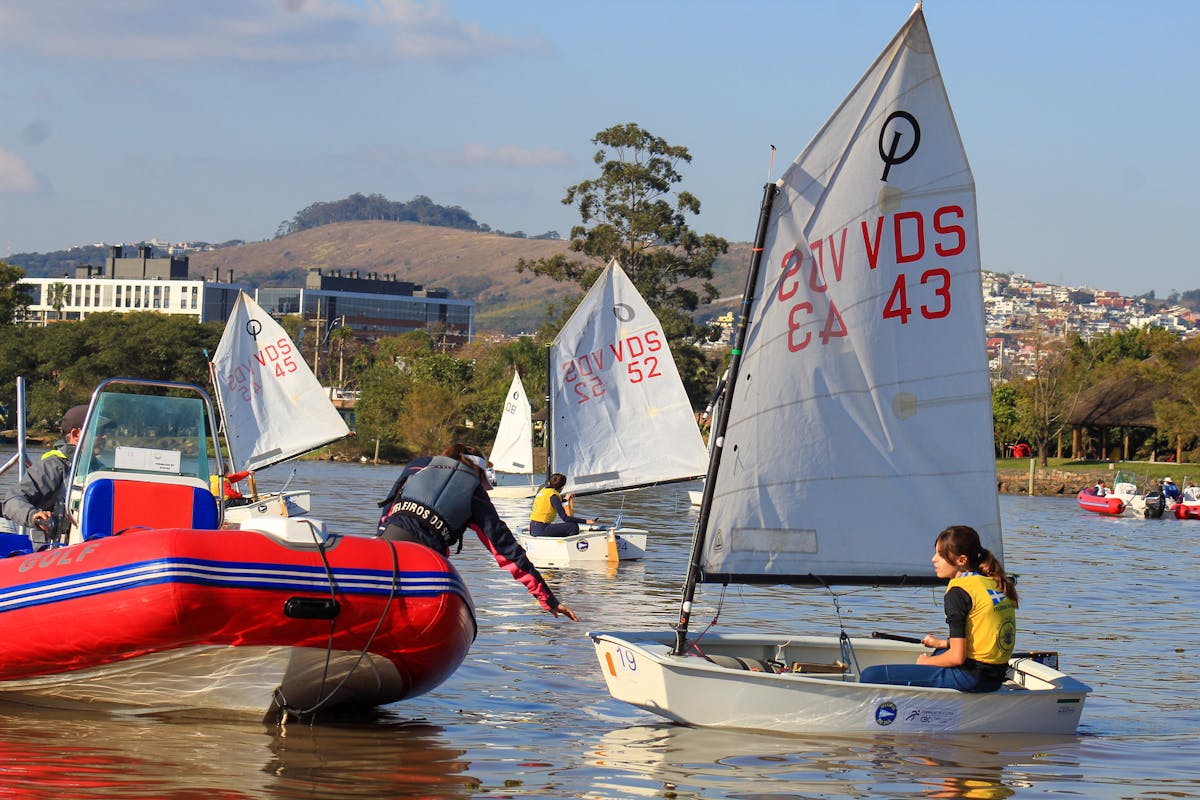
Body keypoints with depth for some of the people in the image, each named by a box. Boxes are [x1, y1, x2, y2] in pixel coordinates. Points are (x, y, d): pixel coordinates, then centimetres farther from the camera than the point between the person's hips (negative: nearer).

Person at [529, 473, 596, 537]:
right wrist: (585, 521, -13)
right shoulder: (553, 495, -13)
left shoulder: (543, 490, 12)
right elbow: (565, 518, -16)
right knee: (573, 526, -13)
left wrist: (565, 500, 38)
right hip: (541, 530, -9)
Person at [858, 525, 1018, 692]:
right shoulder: (999, 584, 11)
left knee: (870, 676, -12)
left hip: (970, 677, -10)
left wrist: (925, 662, 2)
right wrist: (942, 643, 23)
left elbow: (957, 657, -17)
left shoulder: (958, 591, -14)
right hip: (997, 676, 10)